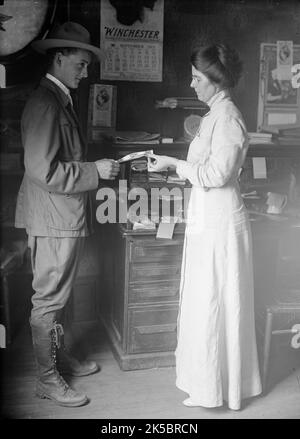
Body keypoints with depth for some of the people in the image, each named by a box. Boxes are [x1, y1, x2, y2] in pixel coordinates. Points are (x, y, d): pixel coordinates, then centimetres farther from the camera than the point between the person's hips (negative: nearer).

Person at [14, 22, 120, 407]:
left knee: (57, 295, 20)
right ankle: (47, 379, 16)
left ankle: (59, 357, 36)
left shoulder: (60, 100, 15)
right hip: (53, 220, -10)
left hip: (65, 218, 10)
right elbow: (43, 171, -24)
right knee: (48, 299, 2)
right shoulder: (45, 103, -18)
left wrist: (96, 168, 13)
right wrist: (95, 171, -19)